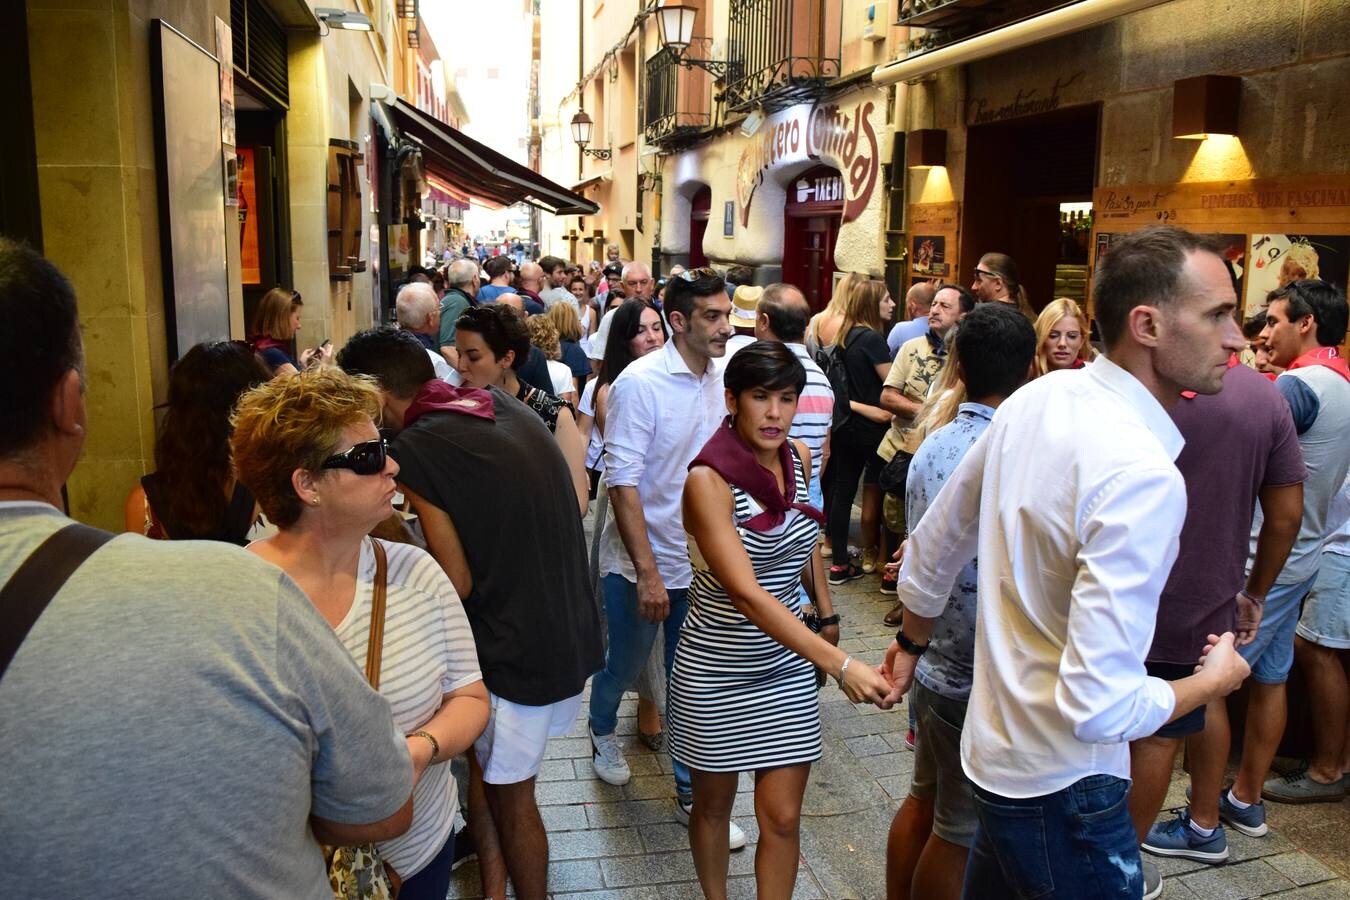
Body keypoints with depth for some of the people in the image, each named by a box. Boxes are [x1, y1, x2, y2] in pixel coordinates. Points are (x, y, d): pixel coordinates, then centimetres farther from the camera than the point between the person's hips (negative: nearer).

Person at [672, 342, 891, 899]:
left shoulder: (798, 458, -4)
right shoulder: (708, 480, -23)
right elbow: (747, 595, -32)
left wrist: (826, 612, 12)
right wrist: (841, 665, -38)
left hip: (788, 662, 4)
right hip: (718, 669, -4)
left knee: (783, 816, 5)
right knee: (713, 805, 16)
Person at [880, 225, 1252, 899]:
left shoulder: (1035, 399, -3)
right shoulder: (1145, 476, -28)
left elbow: (933, 545, 9)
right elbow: (1099, 705, -31)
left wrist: (912, 642, 26)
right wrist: (1214, 680, -12)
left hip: (992, 746, 8)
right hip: (1063, 787, -8)